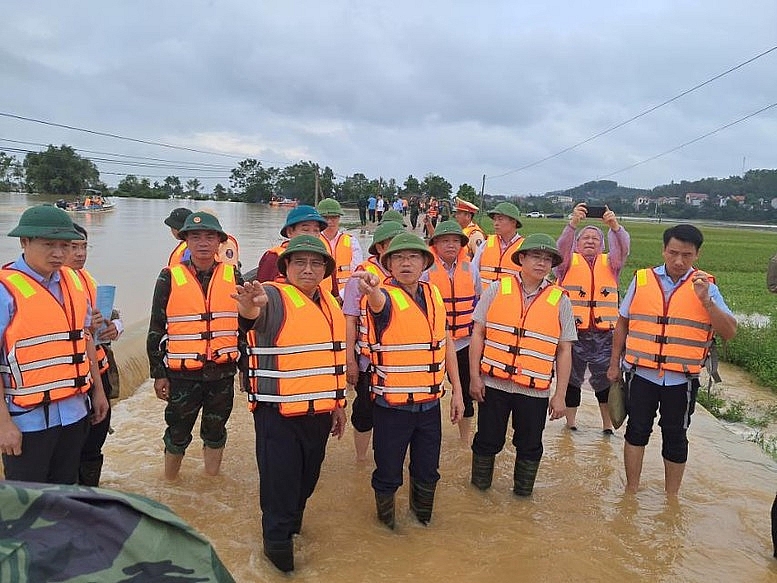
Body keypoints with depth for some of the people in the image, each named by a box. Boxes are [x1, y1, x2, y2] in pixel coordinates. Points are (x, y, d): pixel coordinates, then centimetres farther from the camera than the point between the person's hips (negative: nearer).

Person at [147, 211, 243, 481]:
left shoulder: (234, 277, 1)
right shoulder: (170, 279, -4)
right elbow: (156, 329, 1)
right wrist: (158, 373, 0)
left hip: (223, 372, 2)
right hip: (182, 374, -1)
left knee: (215, 431, 16)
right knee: (178, 433, 11)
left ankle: (212, 478, 36)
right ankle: (169, 483, 33)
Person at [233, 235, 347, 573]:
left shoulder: (330, 304, 8)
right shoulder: (274, 297, -13)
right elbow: (256, 315, -39)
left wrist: (338, 404, 17)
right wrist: (250, 307, -62)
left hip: (319, 414, 7)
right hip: (279, 415, -7)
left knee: (306, 478, 23)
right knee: (280, 480, 4)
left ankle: (292, 522, 47)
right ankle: (277, 541, 26)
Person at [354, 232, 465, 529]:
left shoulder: (434, 294, 3)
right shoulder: (386, 296, -14)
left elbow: (445, 343, 10)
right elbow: (378, 301, -40)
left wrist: (457, 391, 9)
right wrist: (370, 288, -64)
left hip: (430, 404, 5)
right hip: (392, 406, -5)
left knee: (427, 472, 20)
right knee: (388, 474, 11)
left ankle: (422, 517, 47)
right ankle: (387, 522, 39)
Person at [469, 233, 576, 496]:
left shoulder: (560, 301, 0)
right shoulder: (497, 290, -1)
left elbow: (564, 351, 2)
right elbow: (478, 334, 1)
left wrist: (560, 395, 0)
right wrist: (474, 376, -3)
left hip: (535, 390, 1)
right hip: (493, 384, 0)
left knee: (529, 446, 14)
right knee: (488, 441, 12)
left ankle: (522, 494, 35)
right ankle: (479, 489, 33)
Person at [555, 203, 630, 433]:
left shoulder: (609, 263, 10)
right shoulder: (569, 261, 5)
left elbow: (622, 247, -8)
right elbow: (562, 245, -15)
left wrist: (615, 226, -29)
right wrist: (573, 223, -33)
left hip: (603, 332, 2)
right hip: (573, 330, -1)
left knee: (605, 379, 8)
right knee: (572, 377, 9)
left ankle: (607, 423, 22)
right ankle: (570, 421, 23)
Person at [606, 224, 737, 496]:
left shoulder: (705, 287, -1)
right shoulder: (642, 280, 0)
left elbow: (729, 332, -8)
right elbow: (622, 323, 9)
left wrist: (706, 300, -21)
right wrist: (615, 364, 9)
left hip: (682, 379, 0)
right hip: (641, 373, 0)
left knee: (675, 437, 11)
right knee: (637, 429, 9)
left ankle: (671, 497, 29)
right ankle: (631, 491, 26)